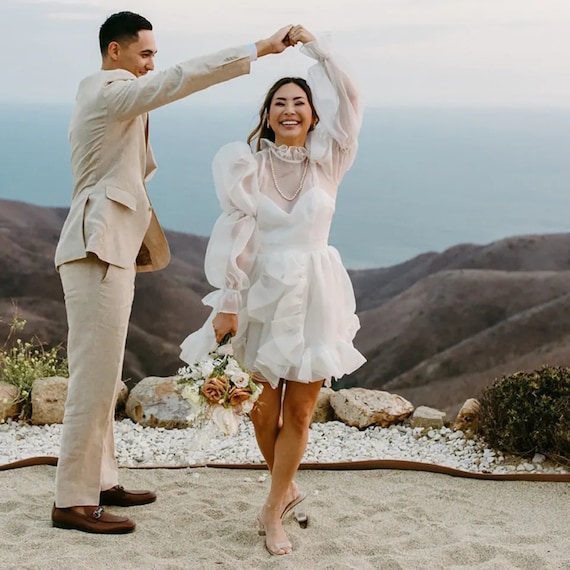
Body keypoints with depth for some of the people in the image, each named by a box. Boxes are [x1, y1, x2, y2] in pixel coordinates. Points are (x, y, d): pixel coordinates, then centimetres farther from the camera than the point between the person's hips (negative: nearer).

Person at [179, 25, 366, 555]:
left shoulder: (326, 163, 3)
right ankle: (287, 488, 31)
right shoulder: (249, 166, 0)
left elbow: (348, 100, -10)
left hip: (313, 297, 1)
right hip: (262, 296, 0)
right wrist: (227, 303, -9)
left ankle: (273, 511, 14)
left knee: (299, 411, 1)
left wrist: (313, 45, -9)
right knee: (262, 410, 5)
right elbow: (236, 237, -4)